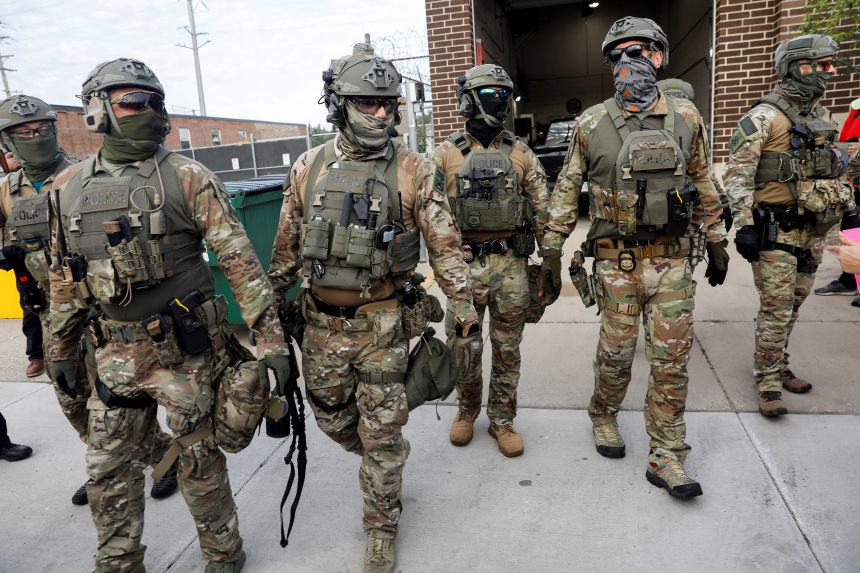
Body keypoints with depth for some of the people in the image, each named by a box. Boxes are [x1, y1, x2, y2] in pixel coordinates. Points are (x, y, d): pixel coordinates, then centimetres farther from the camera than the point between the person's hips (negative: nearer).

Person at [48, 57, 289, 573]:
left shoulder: (187, 177, -8)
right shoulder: (69, 187, 6)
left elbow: (240, 260, -12)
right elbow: (65, 276, 15)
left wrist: (271, 337, -16)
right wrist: (61, 347, 18)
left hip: (187, 348, -4)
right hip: (118, 353, 5)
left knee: (200, 461, 9)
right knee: (109, 471, 15)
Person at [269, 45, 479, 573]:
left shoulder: (413, 170, -7)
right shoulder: (309, 168, 2)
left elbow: (446, 247, -6)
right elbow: (287, 249, 10)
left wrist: (468, 316, -9)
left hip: (384, 324, -3)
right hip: (323, 322, 4)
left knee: (382, 434, 6)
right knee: (333, 418, 18)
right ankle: (383, 465, 51)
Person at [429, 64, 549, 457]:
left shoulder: (520, 154, 5)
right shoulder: (446, 154, 0)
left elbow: (542, 210, 6)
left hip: (511, 264, 1)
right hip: (464, 264, -1)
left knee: (507, 350, 9)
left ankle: (502, 419, 26)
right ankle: (467, 409, 33)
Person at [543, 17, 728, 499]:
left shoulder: (686, 117, 5)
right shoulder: (593, 124, 0)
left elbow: (703, 186, 13)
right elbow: (567, 189, 4)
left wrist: (717, 243, 14)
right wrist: (552, 250, 2)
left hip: (674, 260, 2)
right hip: (617, 261, -1)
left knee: (672, 360, 4)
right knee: (616, 352, 8)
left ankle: (667, 457, 16)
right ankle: (604, 417, 35)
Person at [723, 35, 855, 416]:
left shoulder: (822, 117, 14)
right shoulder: (764, 118, -12)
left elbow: (836, 167, 25)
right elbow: (737, 174, -17)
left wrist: (848, 205, 23)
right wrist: (744, 225, -22)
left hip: (813, 228, 8)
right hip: (776, 229, -8)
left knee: (793, 304, 14)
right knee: (776, 309, -5)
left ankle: (778, 366, 29)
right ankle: (768, 384, 6)